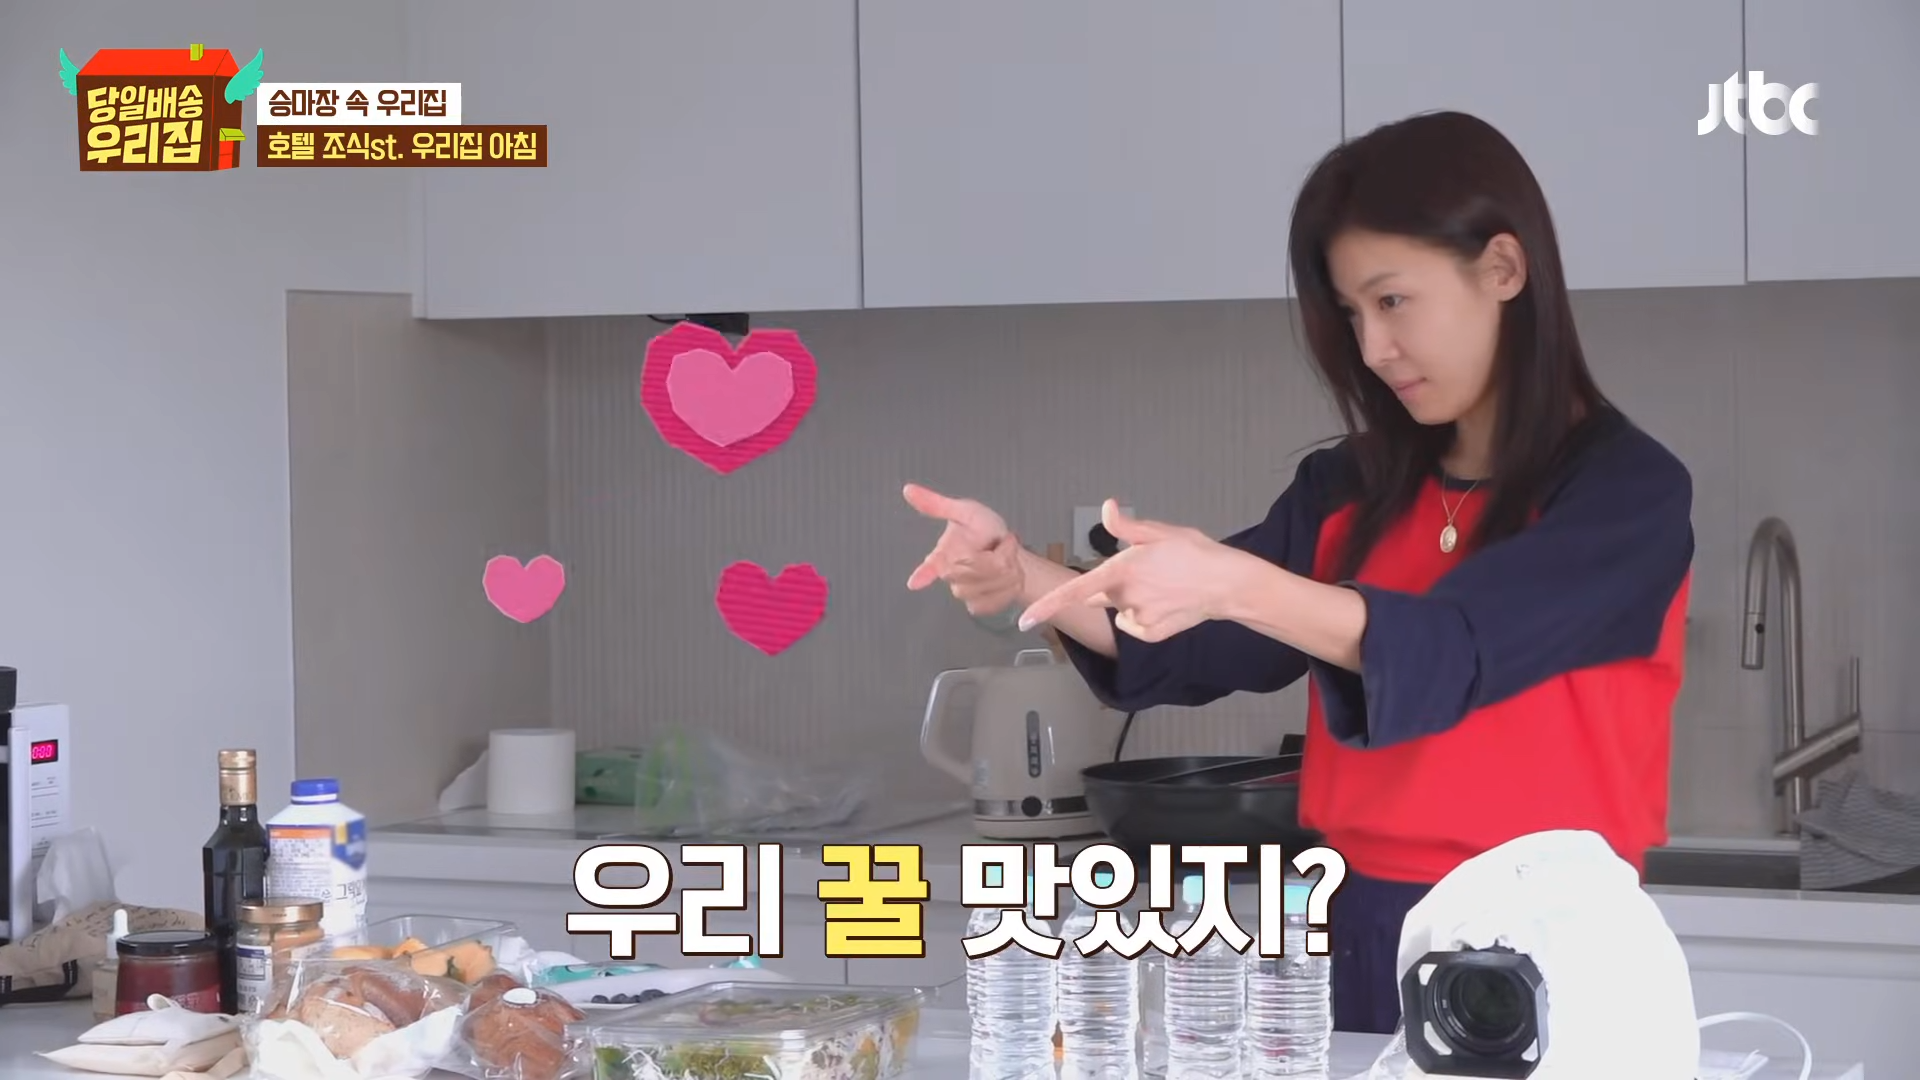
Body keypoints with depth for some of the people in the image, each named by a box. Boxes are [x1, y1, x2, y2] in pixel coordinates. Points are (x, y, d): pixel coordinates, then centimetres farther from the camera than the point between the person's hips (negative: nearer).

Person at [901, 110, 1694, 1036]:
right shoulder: (1350, 490, 9)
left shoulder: (1630, 491, -9)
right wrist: (1024, 579, -13)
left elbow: (1449, 649, -23)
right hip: (1359, 939, 5)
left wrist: (1236, 584, -37)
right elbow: (1191, 647, 5)